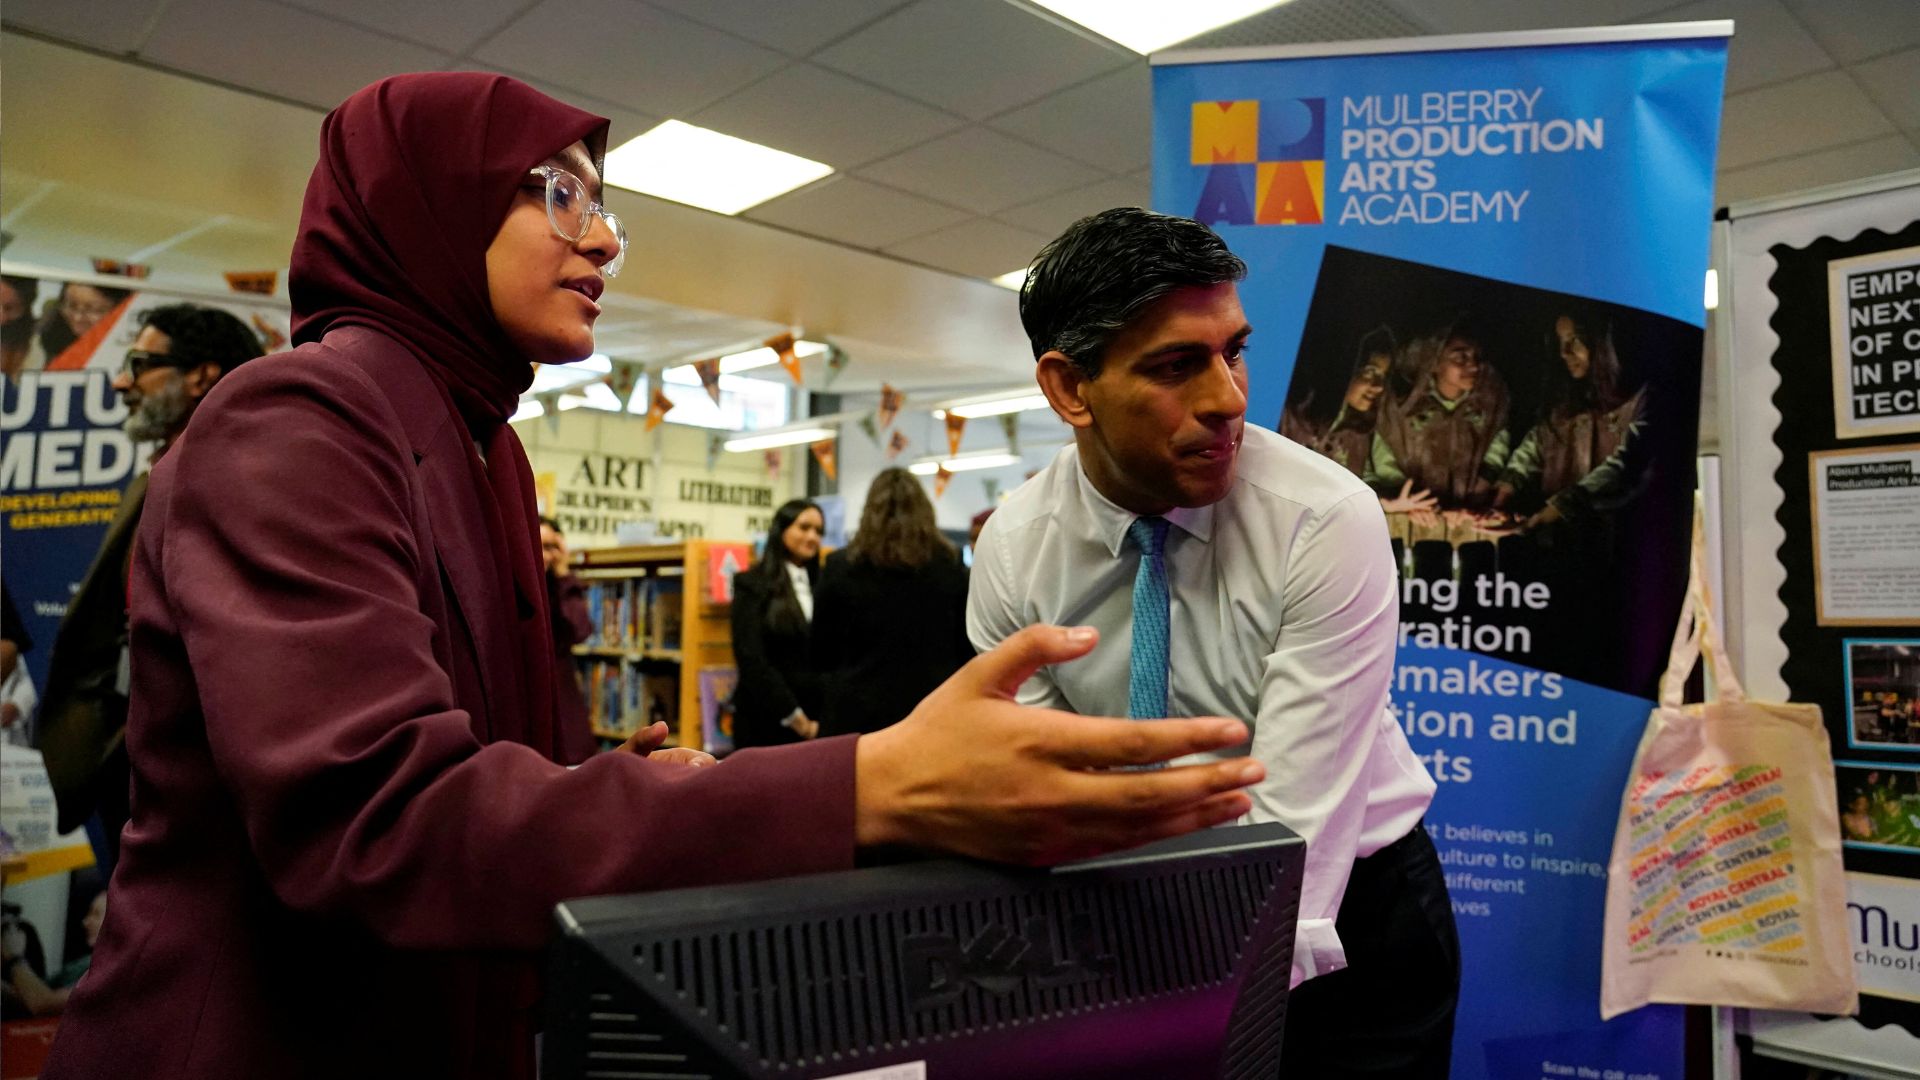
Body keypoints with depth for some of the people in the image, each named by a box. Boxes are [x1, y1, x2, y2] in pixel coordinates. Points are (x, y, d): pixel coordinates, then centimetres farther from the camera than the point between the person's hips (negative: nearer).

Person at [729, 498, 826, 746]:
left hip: (817, 721, 3)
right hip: (765, 719, -3)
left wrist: (824, 717, -2)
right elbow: (751, 658, -8)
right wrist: (793, 716, -10)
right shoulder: (751, 584, 0)